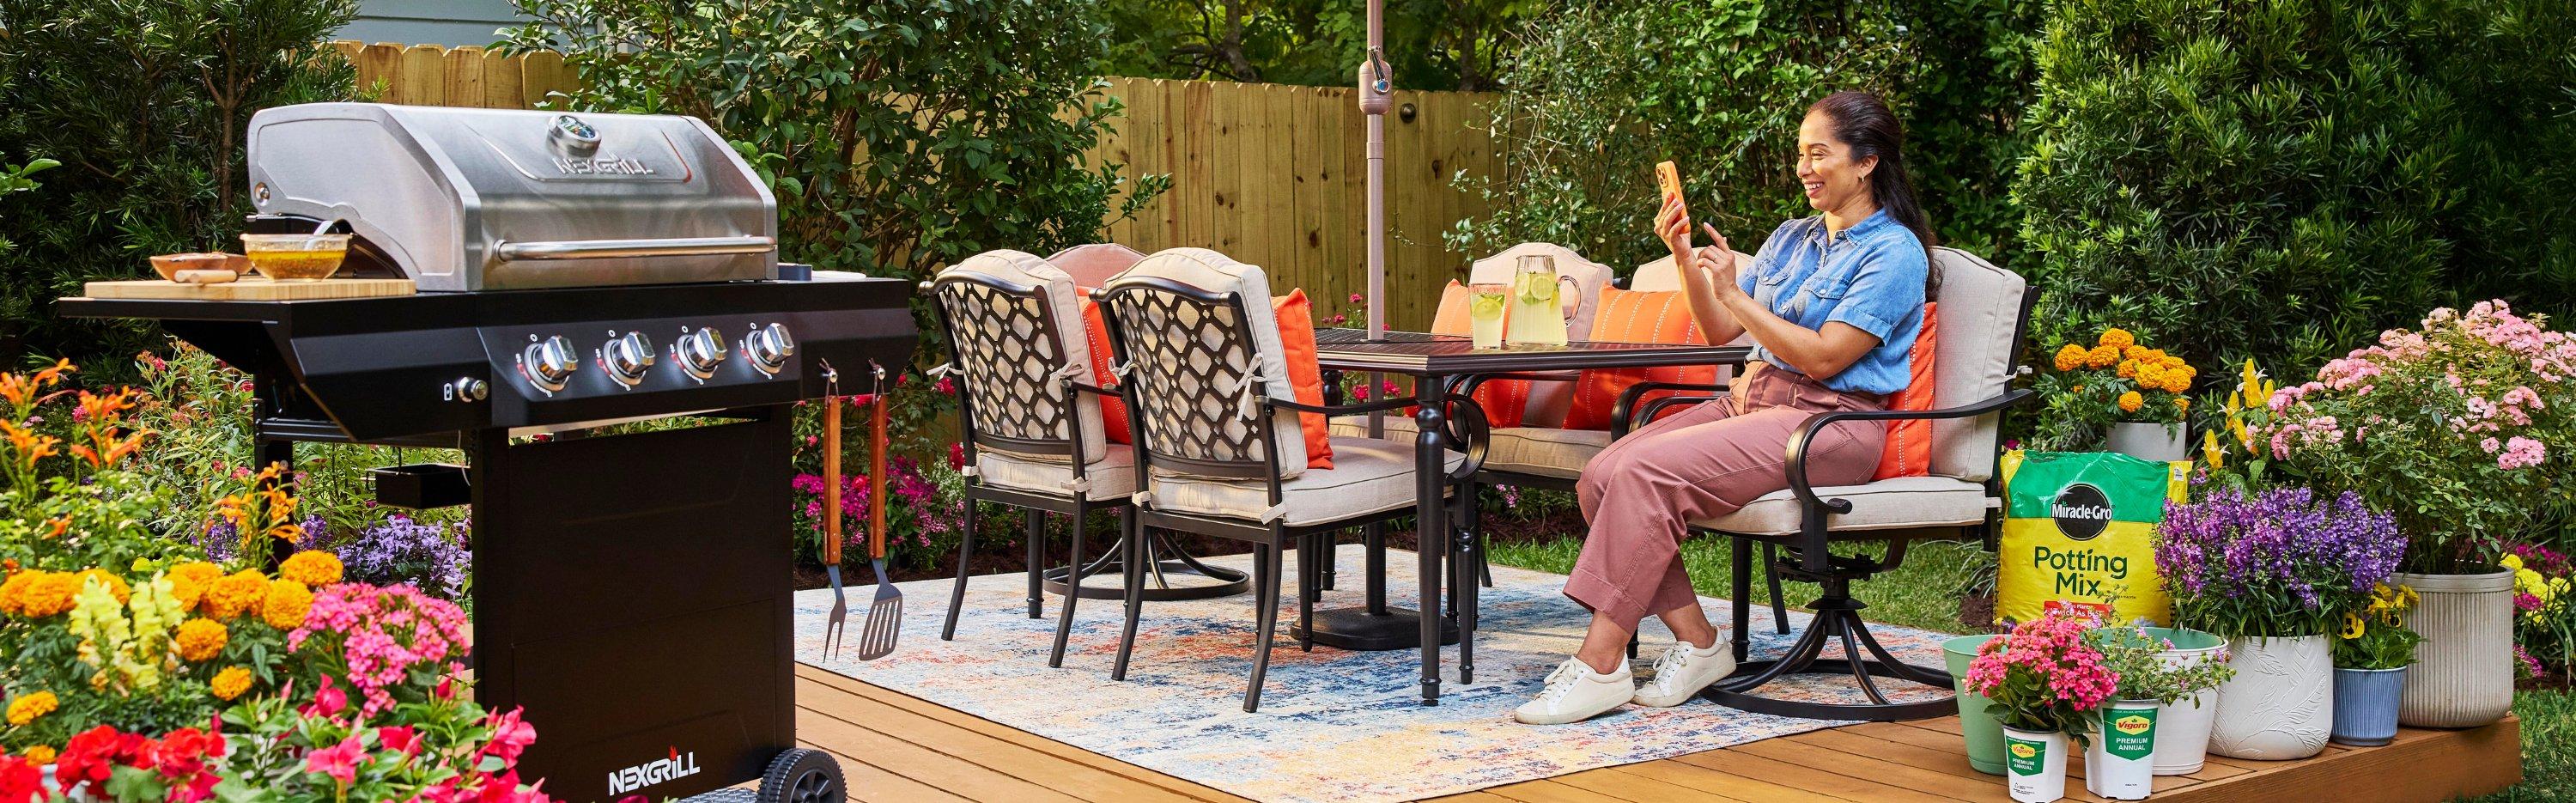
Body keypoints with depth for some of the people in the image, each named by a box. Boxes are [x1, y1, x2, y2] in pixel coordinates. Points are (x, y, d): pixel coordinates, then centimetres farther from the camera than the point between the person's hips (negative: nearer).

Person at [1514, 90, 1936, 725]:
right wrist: (1685, 259, 4)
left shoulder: (1894, 254, -5)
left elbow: (1823, 358, -14)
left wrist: (1736, 294, -16)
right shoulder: (1793, 238, 19)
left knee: (1646, 472, -29)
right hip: (1751, 400, 8)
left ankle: (1601, 664, -24)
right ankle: (1696, 642, -11)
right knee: (1601, 475, -16)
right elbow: (1722, 332, 18)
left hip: (1827, 423, -8)